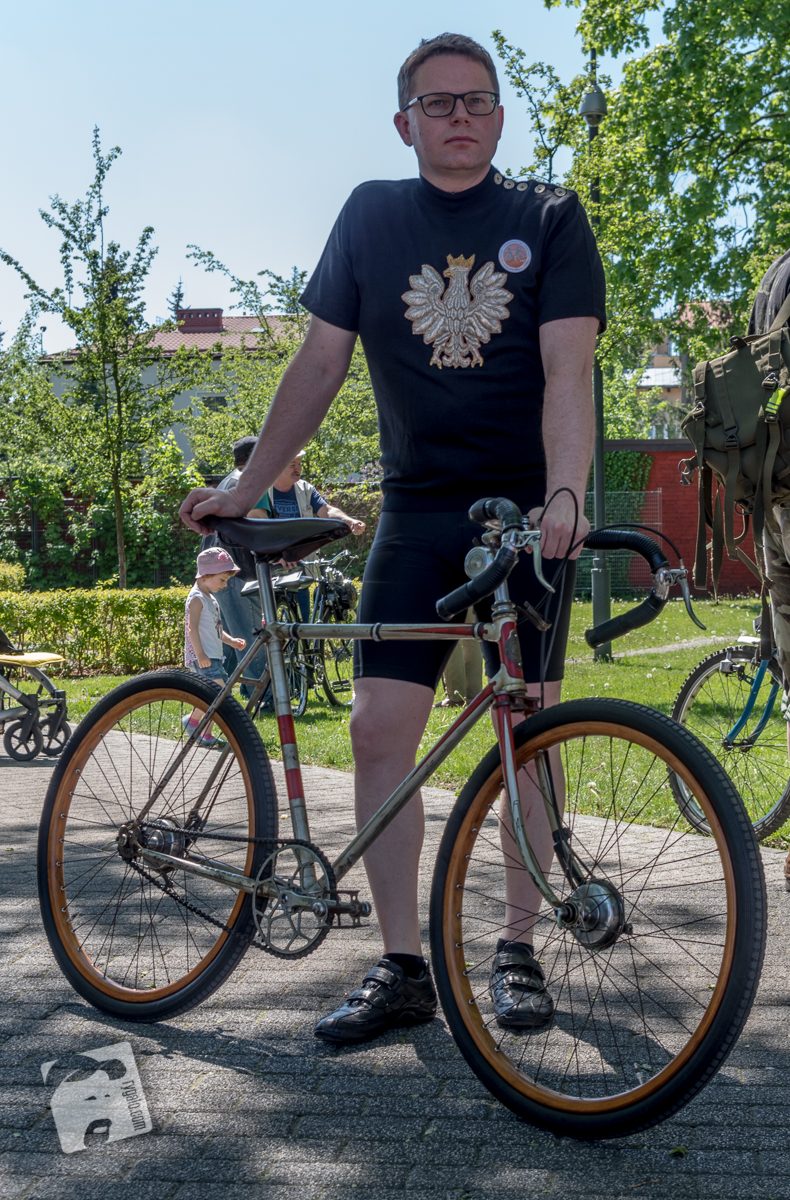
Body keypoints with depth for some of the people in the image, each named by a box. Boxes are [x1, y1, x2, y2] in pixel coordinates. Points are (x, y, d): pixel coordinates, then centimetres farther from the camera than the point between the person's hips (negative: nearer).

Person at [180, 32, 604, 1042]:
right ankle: (402, 968, 5)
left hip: (530, 510, -2)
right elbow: (319, 364, 7)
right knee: (378, 728, -5)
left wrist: (563, 497, -27)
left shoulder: (549, 219, 1)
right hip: (416, 512, 2)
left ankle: (517, 950, 16)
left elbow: (568, 371, -11)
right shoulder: (371, 214, 7)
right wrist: (244, 488, 3)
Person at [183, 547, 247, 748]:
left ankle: (205, 735, 15)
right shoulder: (197, 598, -10)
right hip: (202, 656, -10)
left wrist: (231, 641, 14)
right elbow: (192, 628, -19)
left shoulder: (210, 599, 20)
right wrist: (200, 654, -26)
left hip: (213, 656, 10)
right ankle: (192, 720, -8)